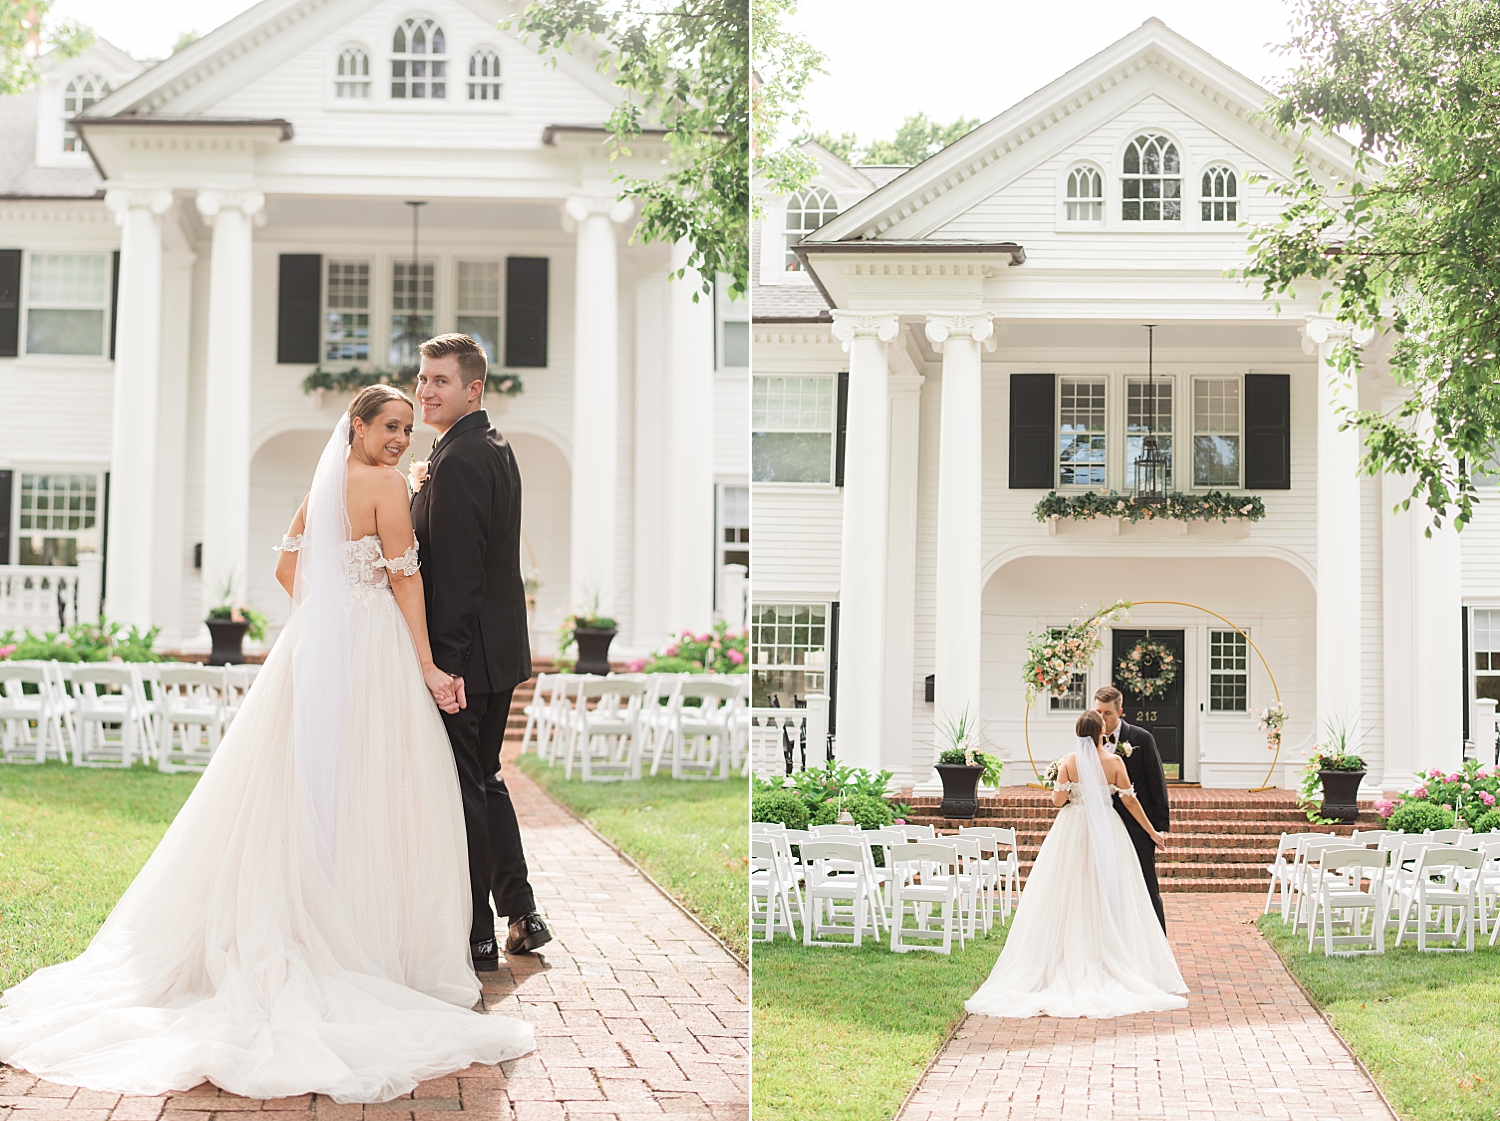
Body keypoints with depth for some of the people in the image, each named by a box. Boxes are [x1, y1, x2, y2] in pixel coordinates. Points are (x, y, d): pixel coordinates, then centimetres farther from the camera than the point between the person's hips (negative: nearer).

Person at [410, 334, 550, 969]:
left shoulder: (459, 461, -19)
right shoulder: (495, 448, 13)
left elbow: (457, 571, -23)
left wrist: (445, 661, -23)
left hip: (462, 655, -10)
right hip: (500, 649, 10)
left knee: (459, 790, -1)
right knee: (484, 779, 19)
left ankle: (476, 936, 6)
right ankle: (521, 915, 25)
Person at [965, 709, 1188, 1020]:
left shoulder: (1068, 762, -5)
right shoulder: (1114, 761, -5)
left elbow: (1058, 800, -10)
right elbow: (1130, 800, -3)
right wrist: (1151, 831, 7)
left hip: (1072, 834, 0)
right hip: (1107, 834, 0)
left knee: (1068, 900, 5)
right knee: (1109, 899, 5)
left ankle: (1069, 963, 3)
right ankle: (1114, 963, 4)